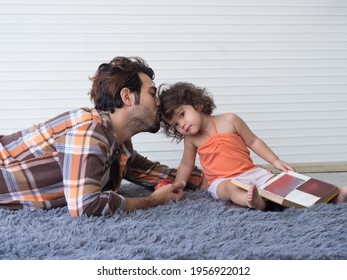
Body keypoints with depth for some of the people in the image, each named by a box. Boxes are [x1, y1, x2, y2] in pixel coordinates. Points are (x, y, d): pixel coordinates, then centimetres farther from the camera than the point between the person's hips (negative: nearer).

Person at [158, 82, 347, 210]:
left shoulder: (229, 121, -4)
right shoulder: (191, 139, 1)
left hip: (251, 173, 1)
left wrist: (276, 162, 0)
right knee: (230, 189, -36)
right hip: (221, 181, -1)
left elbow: (253, 141, 3)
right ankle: (254, 201, -68)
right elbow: (186, 165, 15)